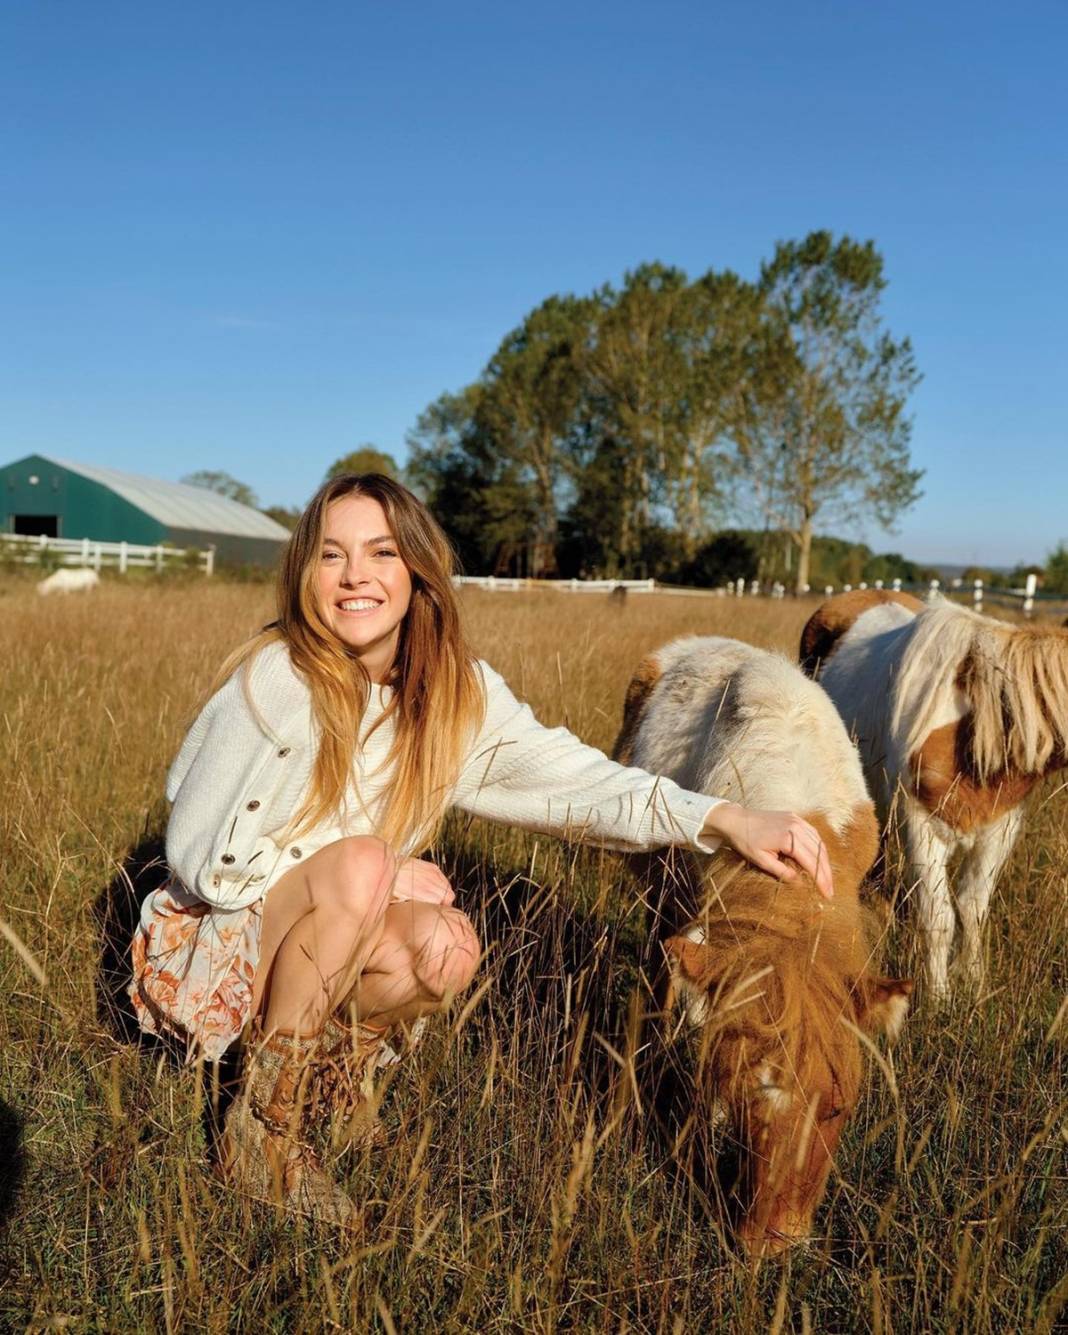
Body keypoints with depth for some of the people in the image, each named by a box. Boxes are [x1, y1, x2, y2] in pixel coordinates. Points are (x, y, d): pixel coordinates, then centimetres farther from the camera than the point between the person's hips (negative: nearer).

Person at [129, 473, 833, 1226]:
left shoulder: (458, 690, -10)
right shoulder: (274, 679, -22)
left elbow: (577, 779, -18)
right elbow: (199, 858, -17)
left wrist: (725, 819, -32)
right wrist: (380, 876, -22)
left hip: (334, 960, 4)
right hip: (215, 945, -4)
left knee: (448, 948, -26)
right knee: (362, 861, -32)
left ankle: (340, 1059, 6)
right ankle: (263, 1121, -13)